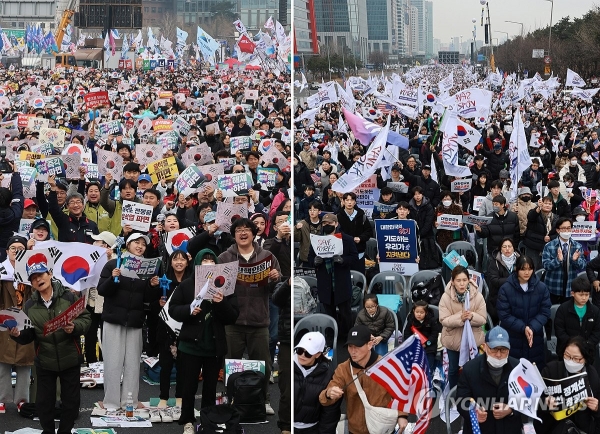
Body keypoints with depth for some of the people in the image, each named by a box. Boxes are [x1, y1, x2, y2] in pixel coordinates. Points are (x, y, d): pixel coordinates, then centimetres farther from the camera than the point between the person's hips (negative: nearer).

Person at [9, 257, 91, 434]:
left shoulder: (69, 297, -8)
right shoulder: (30, 306, 0)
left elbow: (86, 319, -7)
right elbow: (29, 336, 2)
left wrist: (75, 327, -26)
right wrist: (18, 335, -19)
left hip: (70, 359, -2)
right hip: (44, 361, 2)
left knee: (71, 400, 9)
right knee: (44, 400, 10)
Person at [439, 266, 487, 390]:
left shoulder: (477, 296, -14)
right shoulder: (446, 297, -16)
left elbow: (483, 319, -11)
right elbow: (444, 320, -17)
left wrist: (472, 316, -32)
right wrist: (460, 317, -33)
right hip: (453, 339, 0)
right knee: (453, 369, 17)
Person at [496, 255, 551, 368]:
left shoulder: (541, 288, -1)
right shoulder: (506, 289, -8)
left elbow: (545, 312, -2)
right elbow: (504, 315, -9)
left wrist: (532, 328, -17)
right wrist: (523, 328, -18)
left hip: (535, 339, 2)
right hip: (512, 339, -2)